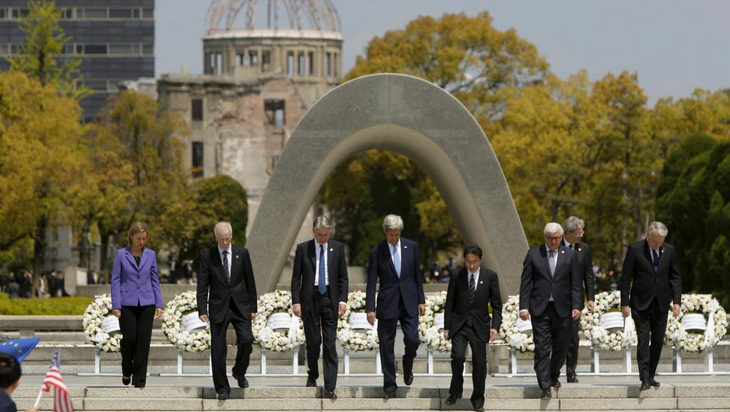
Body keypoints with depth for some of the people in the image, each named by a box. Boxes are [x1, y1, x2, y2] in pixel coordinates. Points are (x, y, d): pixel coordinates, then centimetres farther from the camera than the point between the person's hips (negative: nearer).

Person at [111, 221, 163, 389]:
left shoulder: (150, 255, 7)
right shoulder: (121, 255, -1)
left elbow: (155, 280, 10)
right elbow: (115, 280, 0)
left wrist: (159, 304, 4)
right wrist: (116, 305, -7)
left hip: (146, 303, 2)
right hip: (127, 303, -2)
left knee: (143, 340, -2)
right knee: (129, 338, -8)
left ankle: (139, 379, 3)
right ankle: (127, 371, 19)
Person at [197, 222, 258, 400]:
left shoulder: (242, 253, 4)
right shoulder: (207, 256, 0)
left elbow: (250, 281, 7)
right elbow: (202, 286, -1)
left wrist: (253, 307, 5)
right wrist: (202, 310, -9)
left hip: (240, 306, 1)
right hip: (218, 307, -1)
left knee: (246, 340, -13)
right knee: (218, 349, -1)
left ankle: (239, 372, 14)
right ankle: (222, 387, 8)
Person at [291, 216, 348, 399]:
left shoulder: (338, 248, 4)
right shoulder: (303, 249, 1)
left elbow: (343, 277, 6)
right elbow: (296, 278, 1)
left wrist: (342, 300, -4)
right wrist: (296, 302, -6)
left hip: (330, 299, 0)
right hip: (310, 299, 0)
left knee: (330, 344, -5)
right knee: (313, 341, 6)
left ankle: (329, 388, -7)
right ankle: (312, 375, 31)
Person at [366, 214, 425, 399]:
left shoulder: (411, 247, 3)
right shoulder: (377, 252, -4)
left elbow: (418, 275, 8)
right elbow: (371, 282, -4)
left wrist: (421, 300, 5)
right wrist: (370, 308, -9)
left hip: (409, 302, 1)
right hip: (387, 304, -1)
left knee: (412, 340, -9)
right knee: (386, 346, 1)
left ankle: (408, 366, 24)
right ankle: (390, 386, 9)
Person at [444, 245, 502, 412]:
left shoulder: (490, 277, -2)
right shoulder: (457, 276, -2)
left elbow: (496, 305, 3)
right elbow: (449, 303, 3)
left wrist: (495, 326, -7)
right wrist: (447, 328, 1)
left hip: (479, 326, 0)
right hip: (459, 325, 0)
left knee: (479, 362, 1)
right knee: (458, 357, -16)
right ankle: (455, 391, 6)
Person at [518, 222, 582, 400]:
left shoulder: (570, 255, 5)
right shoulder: (533, 254, 3)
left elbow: (576, 284, 4)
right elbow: (525, 283, 2)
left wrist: (576, 306, -7)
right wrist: (524, 307, -6)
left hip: (562, 308, 1)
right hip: (540, 309, -1)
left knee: (561, 346, 8)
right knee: (542, 348, -6)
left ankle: (554, 376, 33)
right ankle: (545, 386, -6)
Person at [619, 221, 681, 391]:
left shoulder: (669, 250, 3)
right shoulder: (635, 249, -7)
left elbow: (675, 277, 8)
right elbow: (625, 278, -5)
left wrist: (676, 301, -2)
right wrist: (625, 303, -9)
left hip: (661, 304, 3)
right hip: (641, 304, -3)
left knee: (658, 341, 6)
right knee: (643, 341, -9)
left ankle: (650, 376, 16)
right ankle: (644, 379, -12)